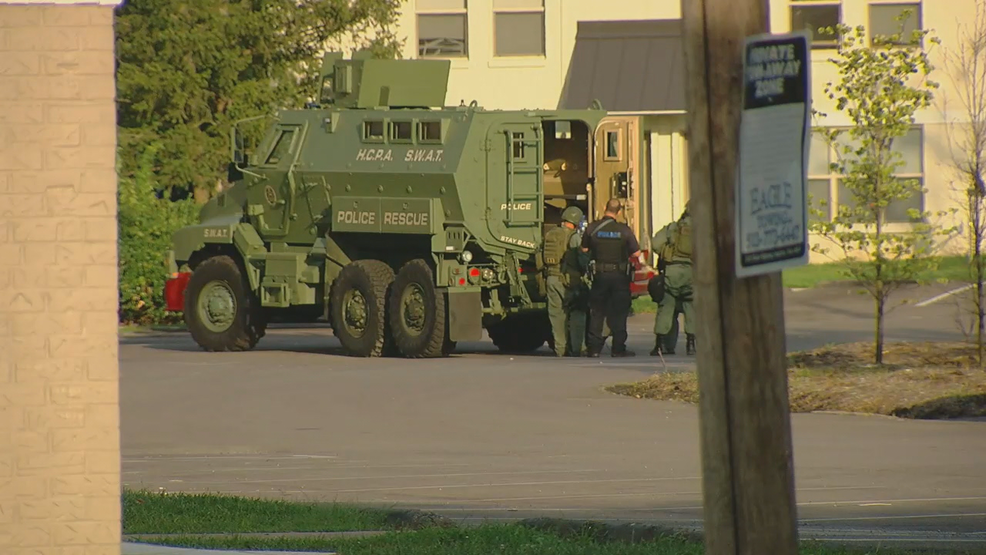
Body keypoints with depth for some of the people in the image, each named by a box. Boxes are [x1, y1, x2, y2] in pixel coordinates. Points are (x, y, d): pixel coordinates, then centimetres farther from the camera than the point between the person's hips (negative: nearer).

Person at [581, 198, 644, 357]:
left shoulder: (592, 228, -5)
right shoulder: (624, 230, -8)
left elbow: (584, 249, 6)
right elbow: (636, 253, -5)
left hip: (599, 274, 1)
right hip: (620, 275, -1)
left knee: (596, 313, 9)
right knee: (618, 314, 5)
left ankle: (594, 347, 6)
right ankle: (618, 348, 3)